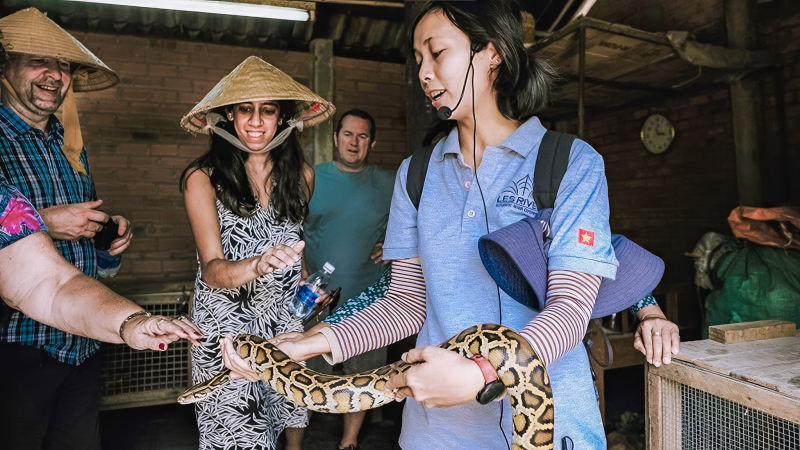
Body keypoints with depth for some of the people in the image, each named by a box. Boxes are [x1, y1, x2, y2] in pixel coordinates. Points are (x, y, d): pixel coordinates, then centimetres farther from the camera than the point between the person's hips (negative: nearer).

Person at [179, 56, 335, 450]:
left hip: (286, 316, 4)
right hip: (226, 322, -3)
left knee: (293, 415, 16)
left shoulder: (301, 174, -1)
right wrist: (257, 265, -37)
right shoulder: (203, 178, -11)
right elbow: (211, 269, -18)